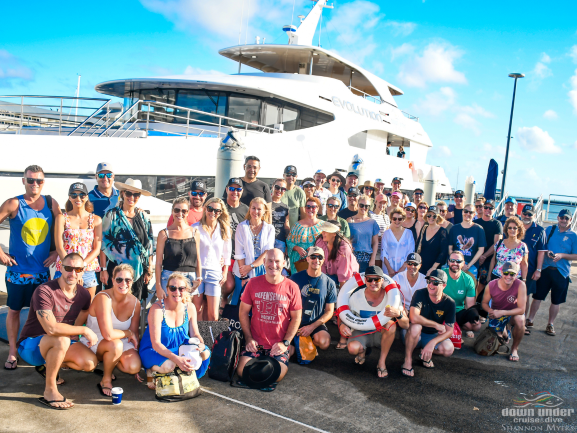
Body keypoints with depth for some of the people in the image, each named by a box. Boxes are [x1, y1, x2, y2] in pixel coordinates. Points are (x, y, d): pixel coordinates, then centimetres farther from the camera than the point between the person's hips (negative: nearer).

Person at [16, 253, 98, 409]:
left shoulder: (84, 294, -2)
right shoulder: (45, 291, -23)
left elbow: (76, 326, 4)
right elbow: (51, 328, -33)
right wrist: (84, 330, -27)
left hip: (58, 344, 7)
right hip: (30, 345, -7)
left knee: (91, 362, -16)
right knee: (62, 340, -38)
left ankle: (48, 366, 12)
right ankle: (49, 392, -21)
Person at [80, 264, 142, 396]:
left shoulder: (134, 302, -5)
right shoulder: (103, 298, -24)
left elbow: (135, 333, 4)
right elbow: (108, 334, -33)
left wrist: (137, 366, 4)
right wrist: (128, 333, -13)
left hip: (121, 342, 5)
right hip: (93, 342, -5)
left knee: (134, 366, -22)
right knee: (116, 345, -37)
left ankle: (108, 363, 13)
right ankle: (106, 380, -8)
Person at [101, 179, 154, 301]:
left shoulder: (143, 216, 9)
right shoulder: (112, 215, -1)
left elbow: (149, 244, 11)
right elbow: (103, 243, -2)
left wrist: (149, 270, 7)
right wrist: (104, 269, -7)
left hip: (138, 270, 3)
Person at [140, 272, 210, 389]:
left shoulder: (190, 308, -8)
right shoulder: (157, 309, -24)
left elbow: (195, 334, 0)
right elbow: (155, 344, -27)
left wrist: (200, 344, -26)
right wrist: (176, 359, -42)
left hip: (179, 348, 5)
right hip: (153, 351, -5)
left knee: (205, 353, -18)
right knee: (168, 365, -36)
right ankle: (151, 370, -2)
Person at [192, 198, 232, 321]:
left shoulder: (224, 229, 6)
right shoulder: (195, 228, -1)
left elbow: (227, 252, 14)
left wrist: (225, 272, 10)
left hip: (214, 271, 1)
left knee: (213, 314, -2)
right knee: (197, 309, 5)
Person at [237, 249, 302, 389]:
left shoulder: (292, 287, -4)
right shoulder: (253, 283, 0)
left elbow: (296, 317, 2)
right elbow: (243, 312, 6)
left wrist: (285, 343, -7)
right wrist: (248, 338, -3)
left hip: (279, 344, -1)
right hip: (255, 342, 2)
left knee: (277, 375, -21)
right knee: (242, 371, -17)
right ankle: (261, 360, 15)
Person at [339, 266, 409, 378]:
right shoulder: (356, 297, -17)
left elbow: (406, 325, -23)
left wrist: (398, 314, -45)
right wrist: (341, 325, -29)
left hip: (381, 334, 0)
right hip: (361, 332, 0)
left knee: (391, 325, -33)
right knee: (353, 348, -32)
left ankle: (382, 362, -15)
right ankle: (363, 350, 9)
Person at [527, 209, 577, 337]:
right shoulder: (550, 229, 5)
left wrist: (562, 255, -15)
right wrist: (547, 252, -13)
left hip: (561, 272, 0)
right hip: (545, 269, 0)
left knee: (556, 301, 9)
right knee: (537, 296, 4)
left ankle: (550, 324, 22)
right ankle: (530, 320, 17)